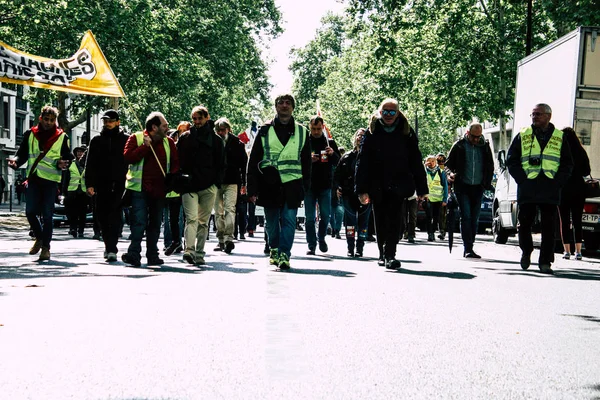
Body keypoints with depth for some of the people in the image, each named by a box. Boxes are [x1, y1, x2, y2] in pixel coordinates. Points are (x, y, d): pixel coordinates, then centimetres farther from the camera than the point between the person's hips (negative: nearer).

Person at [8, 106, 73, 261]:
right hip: (33, 178, 2)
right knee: (30, 211, -3)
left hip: (51, 179, -2)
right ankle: (39, 238, 21)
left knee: (47, 215, -2)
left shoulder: (62, 137, 4)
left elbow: (68, 157, 6)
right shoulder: (30, 134, 9)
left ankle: (46, 247, 7)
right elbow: (23, 154, 11)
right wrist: (16, 161, -10)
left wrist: (61, 164, -16)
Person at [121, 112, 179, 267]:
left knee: (155, 223, 10)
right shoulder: (136, 138, 0)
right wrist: (145, 146, -17)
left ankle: (152, 255, 17)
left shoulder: (168, 142, 12)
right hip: (140, 189, -5)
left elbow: (176, 162, 17)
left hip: (159, 189, 5)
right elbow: (127, 157, -13)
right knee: (139, 221, -12)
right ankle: (134, 254, -12)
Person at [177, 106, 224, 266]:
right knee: (191, 219, -15)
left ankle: (199, 254, 9)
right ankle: (189, 250, -22)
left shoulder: (216, 139, 10)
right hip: (189, 186, -1)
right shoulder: (185, 138, 10)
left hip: (209, 186, 1)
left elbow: (221, 164, 11)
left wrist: (217, 182, 0)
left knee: (203, 221, 5)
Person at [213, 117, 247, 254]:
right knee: (218, 212, 7)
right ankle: (221, 240, 15)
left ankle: (229, 239, -19)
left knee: (229, 209, -13)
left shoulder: (236, 143, 3)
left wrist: (244, 183, 2)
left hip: (232, 182, -3)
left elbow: (244, 163, 6)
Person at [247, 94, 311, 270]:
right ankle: (274, 250, 30)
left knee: (289, 220, -8)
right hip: (269, 183, 0)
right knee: (271, 222, 10)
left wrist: (305, 187, 6)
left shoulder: (302, 132, 11)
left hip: (292, 183, 0)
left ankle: (284, 255, -5)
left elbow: (306, 162, 13)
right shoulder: (265, 130, 7)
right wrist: (252, 188, -2)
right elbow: (253, 161, 5)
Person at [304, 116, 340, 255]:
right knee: (310, 217, 0)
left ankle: (321, 238, 25)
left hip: (325, 186, 1)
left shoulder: (329, 143, 8)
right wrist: (308, 160, -17)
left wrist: (332, 153, -16)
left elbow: (338, 162, 5)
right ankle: (311, 245, 6)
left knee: (325, 215, 2)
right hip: (309, 185, -1)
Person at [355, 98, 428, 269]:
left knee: (394, 219, -13)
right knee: (380, 221, 10)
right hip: (377, 185, 2)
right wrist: (362, 189, -7)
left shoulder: (406, 132, 4)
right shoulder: (372, 132, 4)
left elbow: (416, 161, 6)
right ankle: (383, 254, 24)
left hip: (398, 185, -1)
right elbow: (362, 162, 1)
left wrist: (421, 188, 3)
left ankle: (390, 255, -12)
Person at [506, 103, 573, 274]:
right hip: (527, 189, 0)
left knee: (548, 228, -2)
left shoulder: (559, 138, 12)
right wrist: (522, 179, -4)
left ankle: (545, 262, 3)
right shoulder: (522, 136, 10)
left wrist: (558, 182, -1)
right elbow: (511, 161, 8)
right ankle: (526, 251, 28)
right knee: (524, 224, 3)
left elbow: (567, 164, 13)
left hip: (550, 191, 0)